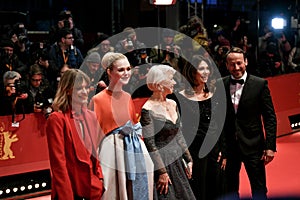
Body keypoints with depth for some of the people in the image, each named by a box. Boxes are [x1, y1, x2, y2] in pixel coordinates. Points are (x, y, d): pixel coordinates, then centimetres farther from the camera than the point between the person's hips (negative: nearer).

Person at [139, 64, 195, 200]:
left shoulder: (172, 104, 8)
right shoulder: (148, 109, -15)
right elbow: (150, 144, -16)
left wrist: (188, 160, 13)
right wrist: (161, 172, -17)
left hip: (177, 162, 7)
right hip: (161, 163, -7)